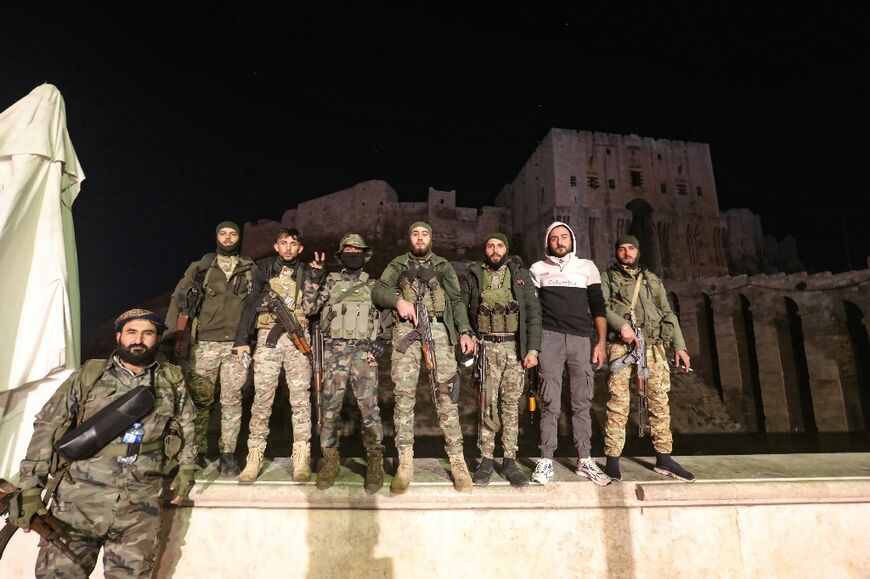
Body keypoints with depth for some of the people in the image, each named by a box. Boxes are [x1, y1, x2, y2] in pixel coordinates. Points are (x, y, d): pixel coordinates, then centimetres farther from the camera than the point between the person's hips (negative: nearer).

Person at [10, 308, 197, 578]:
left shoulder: (172, 381, 6)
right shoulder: (87, 377, 2)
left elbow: (186, 426, 18)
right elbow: (47, 427, 2)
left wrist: (186, 468, 12)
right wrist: (30, 488, -3)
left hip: (138, 508, 1)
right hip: (78, 502, -1)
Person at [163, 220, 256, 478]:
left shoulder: (250, 270, 11)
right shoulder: (199, 267, 10)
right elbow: (178, 300, 7)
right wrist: (171, 336, -3)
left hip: (236, 344, 0)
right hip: (204, 344, 0)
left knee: (232, 400, 1)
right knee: (200, 399, 4)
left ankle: (228, 453, 8)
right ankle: (197, 451, 16)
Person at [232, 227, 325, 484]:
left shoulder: (306, 272, 14)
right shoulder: (264, 268, 11)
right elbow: (250, 304, 7)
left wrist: (316, 276, -5)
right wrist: (242, 339, 0)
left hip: (297, 339, 1)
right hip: (268, 337, 0)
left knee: (301, 398, -4)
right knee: (262, 397, -2)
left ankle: (302, 459, -1)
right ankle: (254, 457, 6)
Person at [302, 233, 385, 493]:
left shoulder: (373, 285, 13)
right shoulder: (330, 282, 12)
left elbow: (386, 316, 14)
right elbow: (308, 308, 1)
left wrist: (380, 340, 0)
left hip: (364, 351, 0)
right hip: (335, 350, 1)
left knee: (369, 406, -6)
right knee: (330, 406, 2)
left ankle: (376, 462, 1)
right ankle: (330, 460, 14)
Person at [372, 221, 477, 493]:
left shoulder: (444, 266, 21)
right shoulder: (397, 265, 20)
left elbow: (457, 301, 14)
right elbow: (377, 291, 10)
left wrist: (464, 331, 1)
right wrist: (397, 299, -11)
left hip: (438, 329, 0)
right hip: (406, 329, 0)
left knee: (446, 392, -7)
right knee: (404, 394, -4)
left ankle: (457, 459, -2)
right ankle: (405, 462, 2)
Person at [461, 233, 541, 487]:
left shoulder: (520, 275, 8)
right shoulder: (473, 276, 8)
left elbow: (533, 312, 3)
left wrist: (533, 349, -5)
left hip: (515, 347, 1)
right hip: (486, 347, 0)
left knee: (511, 404, 4)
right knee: (488, 404, -1)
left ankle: (510, 461, 13)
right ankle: (486, 460, 10)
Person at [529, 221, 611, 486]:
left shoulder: (587, 267, 13)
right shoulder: (538, 269, 12)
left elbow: (598, 307, 11)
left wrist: (601, 342, 2)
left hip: (582, 338, 1)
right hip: (549, 338, -1)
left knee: (582, 402, 3)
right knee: (550, 402, -3)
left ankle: (585, 461, 11)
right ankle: (546, 461, 4)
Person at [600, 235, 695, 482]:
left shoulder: (652, 279, 25)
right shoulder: (607, 277, 13)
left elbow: (668, 313, 20)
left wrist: (679, 346, 11)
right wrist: (621, 324, -19)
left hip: (654, 344, 4)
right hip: (621, 345, -4)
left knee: (660, 399, 2)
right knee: (618, 401, -7)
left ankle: (664, 458, 11)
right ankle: (612, 459, -3)